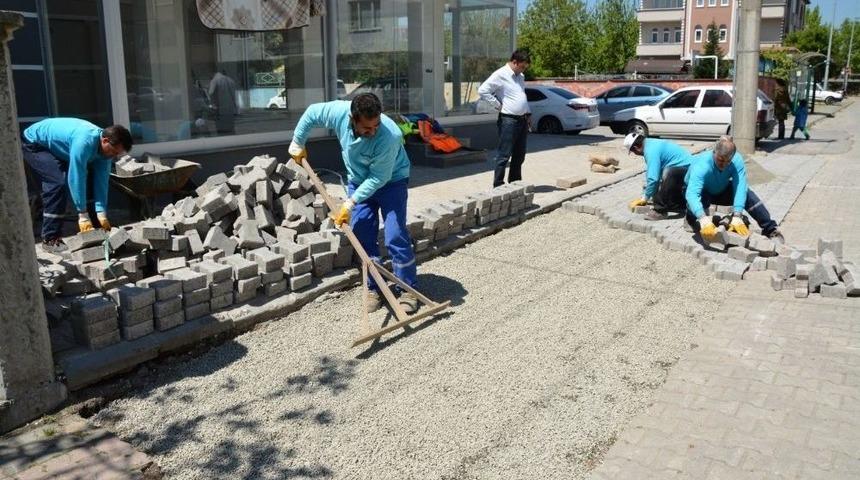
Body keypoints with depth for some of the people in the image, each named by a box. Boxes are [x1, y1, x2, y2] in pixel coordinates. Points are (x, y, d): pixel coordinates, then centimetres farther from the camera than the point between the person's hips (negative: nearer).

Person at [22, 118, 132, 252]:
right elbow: (76, 179, -37)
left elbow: (101, 180, -13)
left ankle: (90, 230, 10)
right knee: (58, 183, -25)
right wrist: (83, 215, -33)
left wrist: (101, 213, -19)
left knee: (89, 180, 0)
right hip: (34, 144, -8)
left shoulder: (105, 147, -15)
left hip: (58, 150, 8)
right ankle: (50, 239, -20)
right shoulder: (84, 142, -40)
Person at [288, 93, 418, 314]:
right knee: (363, 237, 3)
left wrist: (351, 203, -31)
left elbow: (379, 178, -30)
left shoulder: (390, 136, -37)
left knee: (395, 237, -12)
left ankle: (409, 289, 2)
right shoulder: (339, 111, -25)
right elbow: (311, 113, -4)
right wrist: (297, 143, 4)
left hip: (390, 181, -4)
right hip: (358, 180, 5)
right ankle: (374, 289, 15)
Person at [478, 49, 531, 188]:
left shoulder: (520, 77, 17)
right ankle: (498, 185, -1)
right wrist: (498, 105, -13)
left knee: (519, 155, 12)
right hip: (508, 120, -8)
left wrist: (528, 114, 18)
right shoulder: (500, 75, -9)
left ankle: (515, 182, 22)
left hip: (522, 120, 8)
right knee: (504, 155, -7)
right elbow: (482, 90, -16)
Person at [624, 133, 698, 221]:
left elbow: (653, 178, -27)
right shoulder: (650, 144, 9)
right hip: (688, 168, 11)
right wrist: (645, 193, 26)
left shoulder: (651, 150, -23)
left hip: (686, 168, -11)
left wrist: (645, 198, -13)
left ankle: (660, 211, -27)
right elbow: (650, 173, 21)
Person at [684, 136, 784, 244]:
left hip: (722, 190, 3)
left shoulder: (737, 160, -28)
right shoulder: (701, 165, -39)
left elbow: (740, 188, -35)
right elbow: (691, 194, -52)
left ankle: (770, 230, -12)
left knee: (748, 195, -20)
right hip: (702, 193, -3)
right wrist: (704, 220, -68)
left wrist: (737, 217, -48)